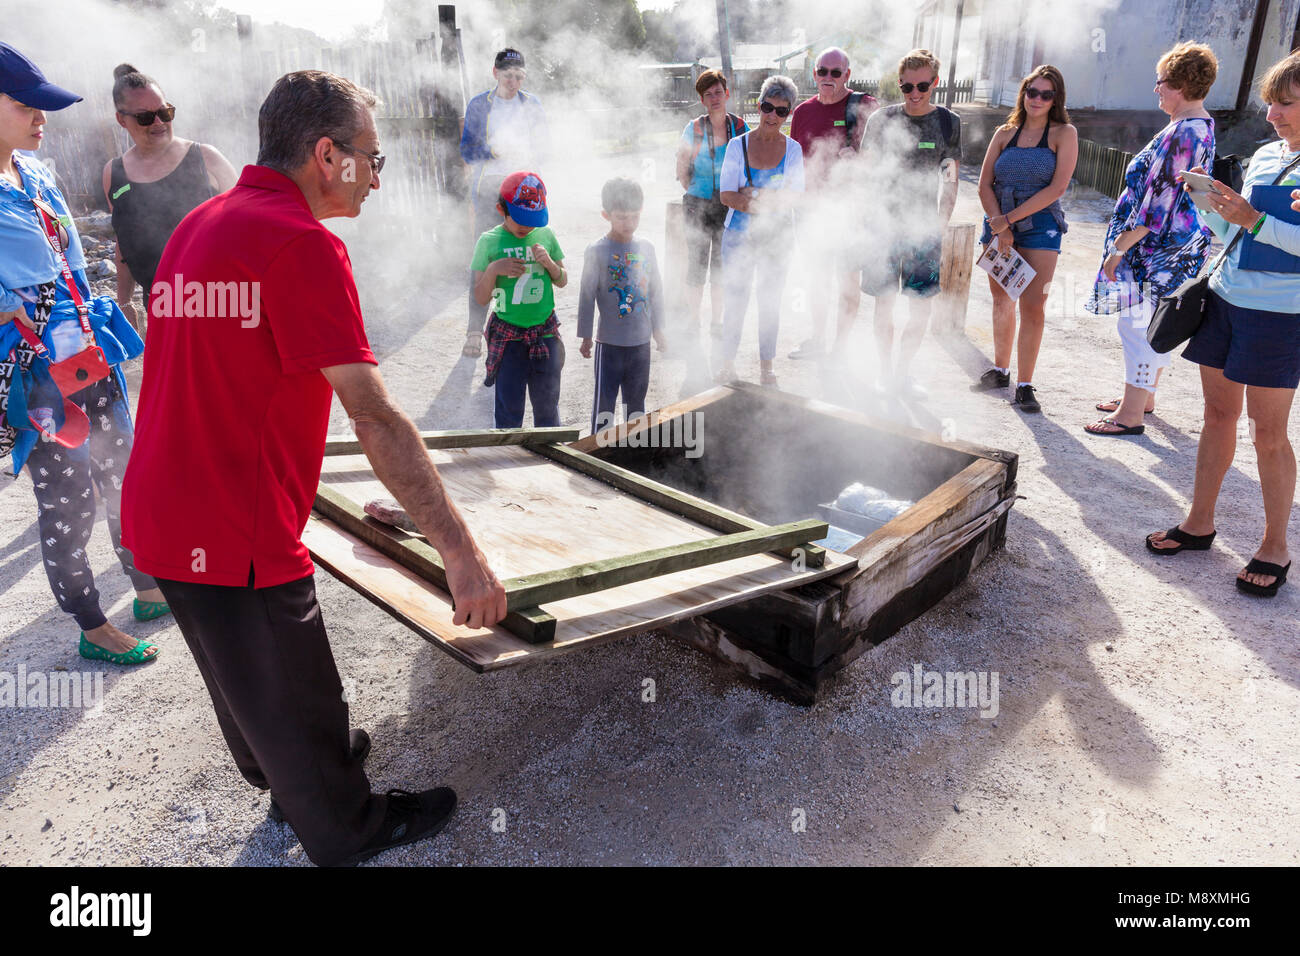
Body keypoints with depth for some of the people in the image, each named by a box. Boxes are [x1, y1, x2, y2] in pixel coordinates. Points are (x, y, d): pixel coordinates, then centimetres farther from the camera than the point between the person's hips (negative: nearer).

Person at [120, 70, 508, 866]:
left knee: (251, 689, 29)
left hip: (163, 515, 10)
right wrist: (461, 551, -24)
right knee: (294, 702, 13)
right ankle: (350, 830, 35)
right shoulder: (303, 243, -20)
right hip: (237, 534, -9)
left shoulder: (200, 225, 10)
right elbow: (376, 418, -26)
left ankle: (299, 779, 53)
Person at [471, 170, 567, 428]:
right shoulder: (489, 241, -4)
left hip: (545, 333, 2)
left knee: (547, 405, 11)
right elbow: (481, 298, -3)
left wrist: (549, 262, -8)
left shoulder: (545, 236, 3)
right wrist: (493, 269, -20)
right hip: (507, 336, -2)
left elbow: (563, 281, 12)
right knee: (509, 410, 0)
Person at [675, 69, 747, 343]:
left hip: (729, 206, 2)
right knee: (697, 264, 0)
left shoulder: (740, 127, 2)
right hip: (698, 206, -2)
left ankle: (717, 321, 20)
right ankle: (692, 321, 13)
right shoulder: (694, 129, -4)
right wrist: (694, 193, 6)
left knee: (722, 264, 7)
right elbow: (682, 170, 5)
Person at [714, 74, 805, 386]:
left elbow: (794, 196, -9)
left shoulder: (792, 149, 0)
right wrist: (773, 200, -21)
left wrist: (750, 195, -22)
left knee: (771, 301, 9)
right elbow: (727, 196, -9)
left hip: (776, 236, 1)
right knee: (736, 297, 2)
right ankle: (726, 361, 19)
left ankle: (766, 364, 22)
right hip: (739, 235, -1)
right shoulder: (737, 145, -3)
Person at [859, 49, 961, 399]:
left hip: (925, 228, 1)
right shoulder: (881, 119, 3)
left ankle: (903, 370, 19)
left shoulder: (948, 122, 5)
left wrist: (940, 227, 2)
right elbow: (869, 172, 9)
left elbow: (949, 183, 9)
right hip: (885, 224, 0)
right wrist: (876, 215, 0)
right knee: (884, 303, 3)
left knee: (921, 309, 1)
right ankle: (885, 368, 20)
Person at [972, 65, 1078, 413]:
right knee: (1002, 302, 10)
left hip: (1039, 226, -3)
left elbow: (1056, 188, -9)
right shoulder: (1005, 133, 10)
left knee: (1032, 306, -8)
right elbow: (985, 185, 4)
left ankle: (1024, 385, -4)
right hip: (998, 223, 3)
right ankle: (1000, 371, 25)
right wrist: (999, 226, -9)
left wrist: (1010, 219, -14)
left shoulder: (1064, 134, 1)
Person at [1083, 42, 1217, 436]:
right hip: (1177, 244, 11)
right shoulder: (1203, 126, 13)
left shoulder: (1182, 134, -21)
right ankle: (1144, 395, 31)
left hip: (1156, 249, -11)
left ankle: (1131, 414, -1)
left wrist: (1119, 248, -19)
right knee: (1155, 323, 18)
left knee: (1137, 323, -6)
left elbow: (1157, 203, -23)